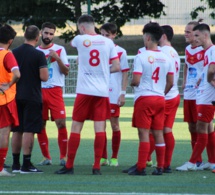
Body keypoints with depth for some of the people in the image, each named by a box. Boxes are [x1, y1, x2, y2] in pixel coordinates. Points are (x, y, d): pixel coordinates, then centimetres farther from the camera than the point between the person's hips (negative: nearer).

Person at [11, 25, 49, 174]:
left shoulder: (14, 53, 4)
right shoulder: (39, 55, -11)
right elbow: (44, 77, -15)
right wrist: (46, 72, 5)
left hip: (17, 96, 5)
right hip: (32, 97, -5)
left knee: (17, 130, 11)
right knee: (29, 131, -5)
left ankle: (16, 164, 15)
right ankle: (26, 165, -7)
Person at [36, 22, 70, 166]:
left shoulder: (59, 50, 3)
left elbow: (66, 71, -3)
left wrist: (57, 58, -16)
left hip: (55, 90, -3)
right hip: (39, 91, 3)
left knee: (61, 123, -12)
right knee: (40, 125, 2)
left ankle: (63, 157, -5)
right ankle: (46, 157, 11)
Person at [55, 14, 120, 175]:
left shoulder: (80, 40, -1)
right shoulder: (108, 42, 2)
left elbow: (71, 43, 24)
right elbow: (117, 67, 2)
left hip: (84, 90, -2)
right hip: (103, 91, 2)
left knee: (76, 127, 4)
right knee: (100, 128, 0)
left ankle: (69, 166, 7)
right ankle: (97, 166, -2)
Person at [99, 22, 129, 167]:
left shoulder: (120, 52, 0)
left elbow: (125, 74, 0)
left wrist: (123, 93, -5)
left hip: (114, 95, -3)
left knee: (115, 125, 1)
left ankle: (114, 158, 8)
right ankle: (103, 157, 10)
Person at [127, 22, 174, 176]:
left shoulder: (141, 57, -11)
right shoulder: (166, 58, 6)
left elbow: (136, 81, -16)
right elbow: (170, 82, 8)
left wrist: (131, 83, 6)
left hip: (144, 98, -5)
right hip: (160, 99, 5)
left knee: (144, 133, -4)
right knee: (158, 133, 9)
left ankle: (141, 167, -5)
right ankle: (160, 167, 10)